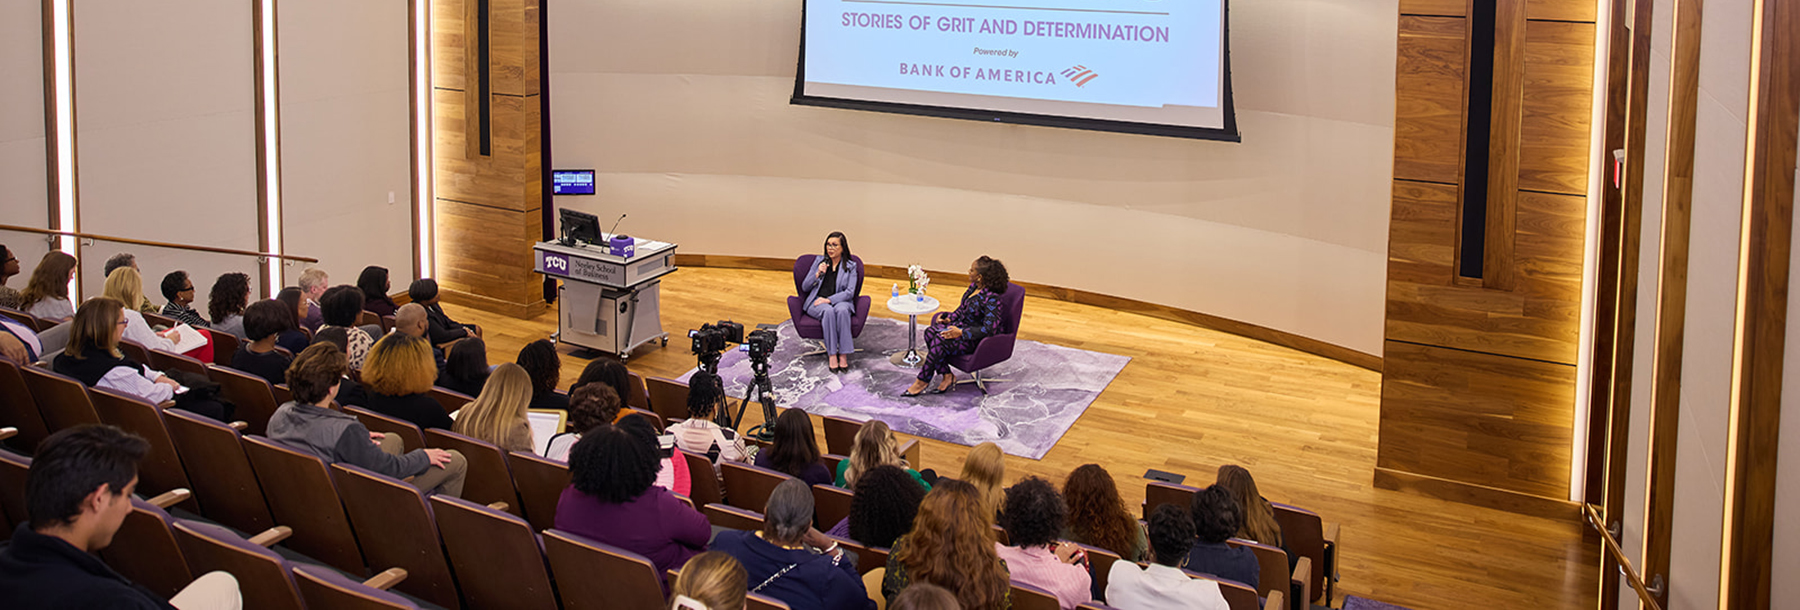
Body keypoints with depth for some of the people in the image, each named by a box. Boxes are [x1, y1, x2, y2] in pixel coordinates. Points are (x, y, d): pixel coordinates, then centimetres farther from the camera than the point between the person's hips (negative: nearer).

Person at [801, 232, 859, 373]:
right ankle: (832, 355, -39)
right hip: (817, 302, 1)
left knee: (842, 310, -38)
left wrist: (829, 300, -18)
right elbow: (805, 287, 11)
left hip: (840, 301, -1)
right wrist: (817, 274, -7)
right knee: (828, 311, -36)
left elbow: (850, 292, -4)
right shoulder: (819, 261, 13)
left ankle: (843, 355, -38)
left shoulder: (851, 266, 7)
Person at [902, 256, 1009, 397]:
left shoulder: (991, 298, -24)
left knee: (939, 342, -28)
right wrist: (950, 318, 3)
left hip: (974, 340, -9)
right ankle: (947, 375, -12)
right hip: (961, 326, 9)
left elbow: (989, 328, -26)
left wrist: (961, 333, -27)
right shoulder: (974, 286, 4)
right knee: (930, 332, -15)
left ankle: (922, 381, -12)